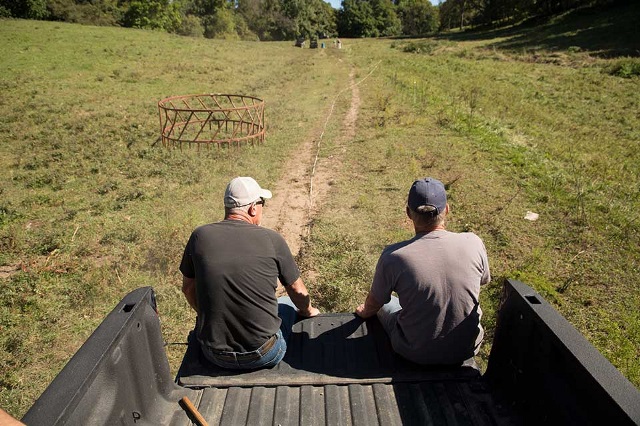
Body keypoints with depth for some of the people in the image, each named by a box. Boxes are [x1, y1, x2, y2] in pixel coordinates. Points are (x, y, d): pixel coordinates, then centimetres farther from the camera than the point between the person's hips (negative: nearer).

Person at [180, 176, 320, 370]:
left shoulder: (200, 236, -7)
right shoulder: (271, 239, -13)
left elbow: (188, 288, 7)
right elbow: (298, 292, -1)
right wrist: (309, 311, 22)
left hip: (214, 355, 3)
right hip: (263, 356, -2)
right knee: (288, 304, 27)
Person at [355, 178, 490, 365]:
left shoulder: (393, 256, -24)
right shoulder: (474, 243, -17)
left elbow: (374, 302, -6)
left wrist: (365, 312, 18)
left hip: (417, 354, -2)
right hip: (467, 350, 3)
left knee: (386, 304, 27)